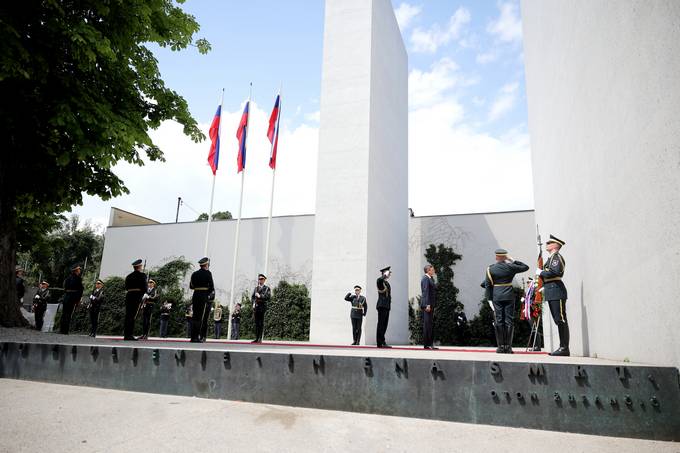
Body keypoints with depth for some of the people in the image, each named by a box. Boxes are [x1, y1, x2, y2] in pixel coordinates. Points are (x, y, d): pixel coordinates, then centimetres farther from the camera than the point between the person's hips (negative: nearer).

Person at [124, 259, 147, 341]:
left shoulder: (128, 276, 15)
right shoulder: (142, 275, -3)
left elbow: (126, 288, 14)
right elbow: (144, 288, -9)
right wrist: (142, 294, 6)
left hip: (128, 295, 6)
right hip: (137, 296, -6)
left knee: (128, 315, 9)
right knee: (132, 315, -6)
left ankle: (126, 334, 12)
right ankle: (129, 335, -8)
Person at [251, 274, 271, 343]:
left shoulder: (267, 288, 4)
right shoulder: (256, 288, 20)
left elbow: (268, 297, -9)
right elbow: (252, 297, 20)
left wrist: (260, 296, -9)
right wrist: (254, 301, 1)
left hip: (262, 307, -5)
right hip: (256, 307, 5)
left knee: (261, 324, -7)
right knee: (256, 323, 5)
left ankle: (260, 339, -7)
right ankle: (256, 338, 8)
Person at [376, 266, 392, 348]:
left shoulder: (387, 283, 21)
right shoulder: (379, 281, -8)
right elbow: (380, 279, -35)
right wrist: (385, 275, -18)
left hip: (387, 306, 9)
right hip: (382, 306, -9)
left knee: (384, 325, 10)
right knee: (381, 325, -7)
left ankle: (382, 342, 15)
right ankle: (380, 343, -5)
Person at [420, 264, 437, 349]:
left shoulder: (430, 278, 19)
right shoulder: (425, 278, -10)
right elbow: (425, 292, -18)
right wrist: (427, 305, -23)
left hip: (430, 305, 10)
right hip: (427, 304, -10)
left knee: (431, 325, 11)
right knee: (427, 324, -8)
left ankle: (430, 344, 15)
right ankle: (427, 344, -5)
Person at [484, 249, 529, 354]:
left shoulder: (490, 269, -1)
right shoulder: (510, 267, -2)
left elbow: (488, 285, -1)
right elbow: (525, 267, 12)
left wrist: (489, 299, 4)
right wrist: (513, 260, 11)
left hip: (497, 297, 0)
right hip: (509, 297, 0)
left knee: (499, 321, 4)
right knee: (509, 321, 3)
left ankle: (501, 346, 4)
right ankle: (508, 347, 3)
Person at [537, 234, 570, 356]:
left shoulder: (557, 257, -8)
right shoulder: (551, 258, 22)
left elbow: (555, 272, -24)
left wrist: (541, 272, -12)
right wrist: (545, 287, 19)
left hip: (557, 292, -10)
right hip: (551, 293, 10)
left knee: (561, 320, -8)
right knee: (558, 321, 12)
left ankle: (564, 348, -5)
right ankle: (562, 347, 18)